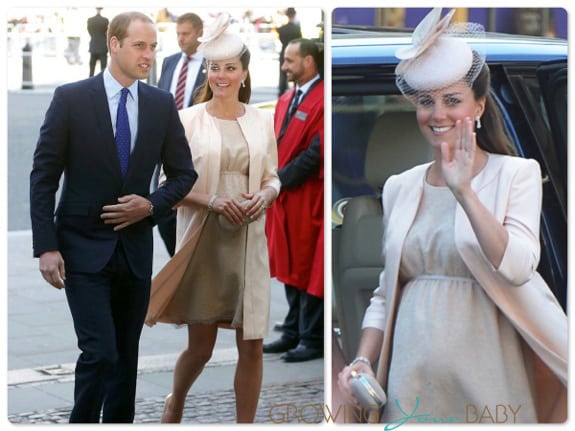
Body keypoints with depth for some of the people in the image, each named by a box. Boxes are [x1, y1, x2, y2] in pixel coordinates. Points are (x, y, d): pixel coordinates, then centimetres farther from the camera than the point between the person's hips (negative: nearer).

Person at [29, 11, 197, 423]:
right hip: (84, 248, -4)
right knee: (100, 353, -12)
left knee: (127, 356, 10)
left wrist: (152, 206, -8)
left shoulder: (162, 104, 3)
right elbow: (43, 177, -6)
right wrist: (46, 247, -13)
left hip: (135, 246, 4)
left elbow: (184, 173, 11)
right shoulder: (71, 98, -8)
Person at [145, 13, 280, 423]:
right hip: (203, 239, -2)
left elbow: (272, 177, 13)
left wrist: (265, 195, -9)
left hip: (249, 240, 2)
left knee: (252, 344, 0)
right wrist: (212, 200, -18)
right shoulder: (188, 119, -3)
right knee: (200, 346, 6)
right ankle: (174, 404, 36)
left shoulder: (262, 119, 6)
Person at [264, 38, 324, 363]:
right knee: (289, 267, 13)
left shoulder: (322, 100, -13)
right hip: (284, 197, 8)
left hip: (308, 197, -8)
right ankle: (294, 333, 22)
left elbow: (316, 153, -18)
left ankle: (312, 339, 6)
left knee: (308, 270, -2)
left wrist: (280, 179, -15)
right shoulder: (287, 100, 15)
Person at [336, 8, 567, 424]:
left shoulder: (516, 174, -2)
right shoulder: (400, 188, 11)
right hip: (412, 380, 4)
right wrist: (362, 361, 2)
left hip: (485, 374, -3)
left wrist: (463, 191, -22)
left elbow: (518, 268, -17)